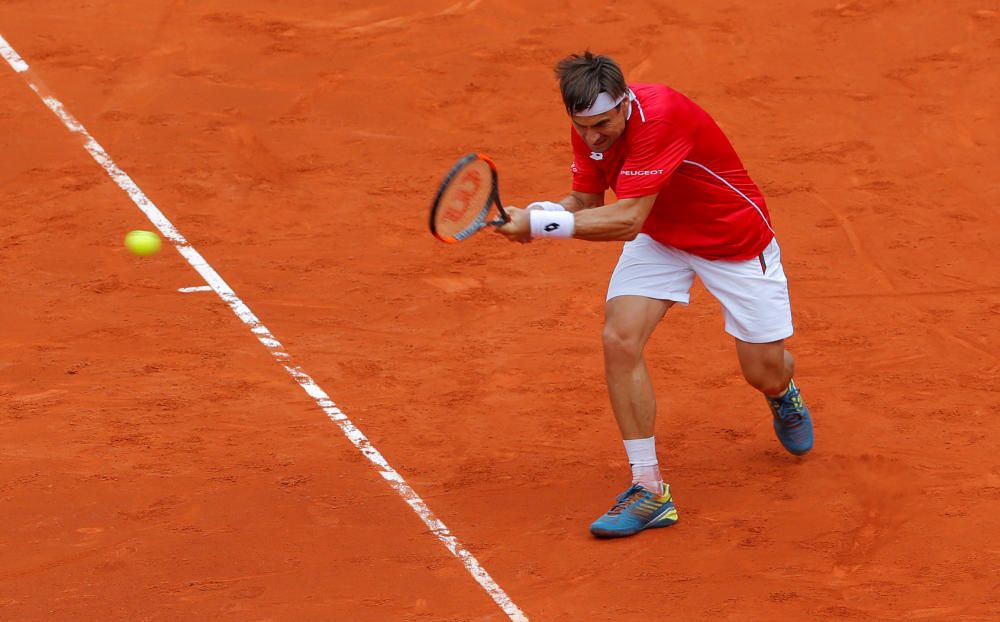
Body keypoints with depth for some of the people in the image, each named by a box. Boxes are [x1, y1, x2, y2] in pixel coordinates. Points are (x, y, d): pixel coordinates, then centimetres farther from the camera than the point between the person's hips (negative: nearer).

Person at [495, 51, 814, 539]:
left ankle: (783, 391, 45)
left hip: (735, 240, -5)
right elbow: (586, 203, -4)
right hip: (658, 239, 5)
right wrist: (535, 213, -25)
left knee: (765, 375, 2)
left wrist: (539, 223, -42)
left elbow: (625, 221, -41)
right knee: (620, 338, -19)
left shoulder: (659, 118, -38)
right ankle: (649, 489, -11)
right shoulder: (591, 125, -15)